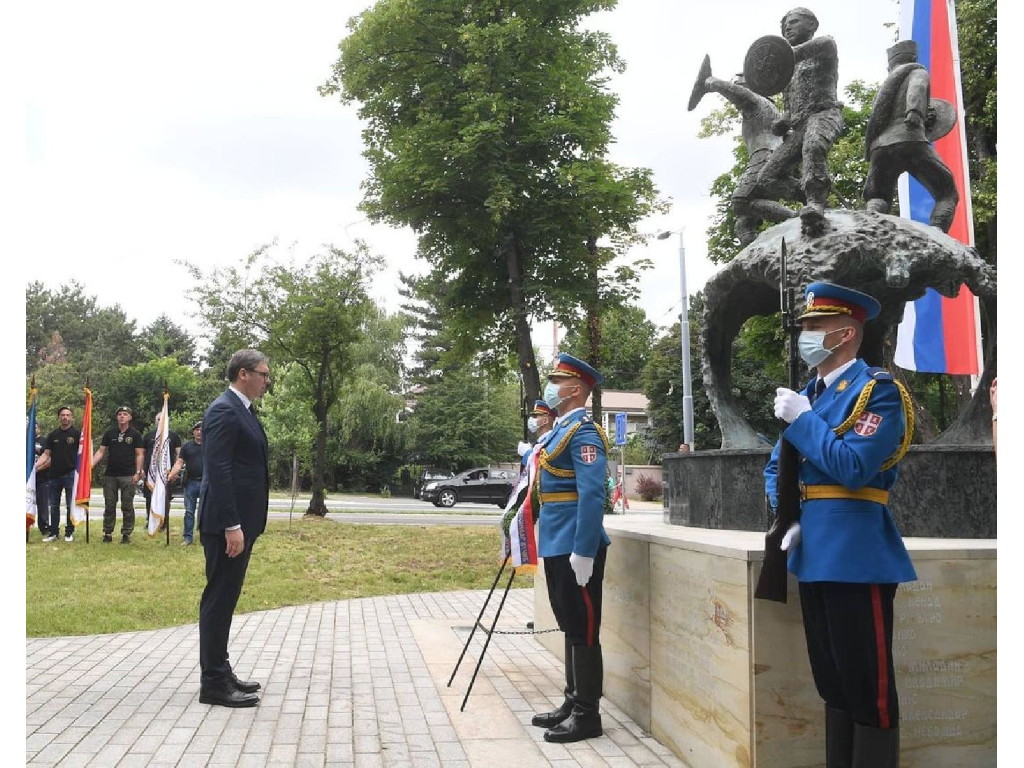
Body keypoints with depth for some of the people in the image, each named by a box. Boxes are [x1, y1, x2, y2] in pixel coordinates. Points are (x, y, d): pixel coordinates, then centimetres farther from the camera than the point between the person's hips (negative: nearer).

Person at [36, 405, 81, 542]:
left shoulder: (77, 433, -1)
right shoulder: (53, 435, 10)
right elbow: (46, 455, 10)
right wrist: (35, 466, -5)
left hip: (71, 474, -4)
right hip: (55, 474, 4)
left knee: (71, 505, 1)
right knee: (54, 505, 8)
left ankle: (69, 533, 10)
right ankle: (53, 532, 16)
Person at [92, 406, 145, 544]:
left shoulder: (135, 434, 3)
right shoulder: (109, 433, 9)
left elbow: (139, 454, 1)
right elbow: (101, 451, 8)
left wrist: (138, 472, -8)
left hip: (128, 476, -2)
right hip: (110, 475, 3)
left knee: (127, 507, 1)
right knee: (109, 506, 7)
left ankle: (126, 533, 8)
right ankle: (107, 533, 14)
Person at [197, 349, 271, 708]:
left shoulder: (242, 410, 16)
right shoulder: (224, 410, -15)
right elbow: (218, 471, -21)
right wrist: (231, 526, -23)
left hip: (241, 521, 10)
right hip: (228, 523, -10)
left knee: (225, 599, 15)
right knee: (218, 599, -3)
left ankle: (219, 671, 24)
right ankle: (213, 682, 5)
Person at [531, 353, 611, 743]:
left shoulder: (584, 433, -14)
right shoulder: (560, 430, 16)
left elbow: (592, 496, -22)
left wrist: (583, 553, -24)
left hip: (575, 550, -10)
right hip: (557, 547, 10)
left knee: (584, 631, 0)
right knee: (570, 628, 16)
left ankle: (587, 715, 9)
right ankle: (573, 703, 27)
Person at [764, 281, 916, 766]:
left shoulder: (878, 390, -10)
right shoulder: (806, 396, 13)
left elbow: (854, 468, -22)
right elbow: (776, 468, 19)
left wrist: (801, 419, -14)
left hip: (856, 557, -8)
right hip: (815, 556, 8)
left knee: (867, 685, 1)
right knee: (831, 682, 17)